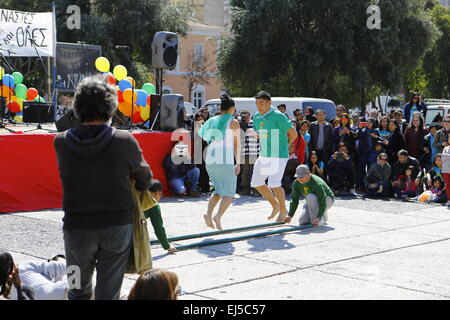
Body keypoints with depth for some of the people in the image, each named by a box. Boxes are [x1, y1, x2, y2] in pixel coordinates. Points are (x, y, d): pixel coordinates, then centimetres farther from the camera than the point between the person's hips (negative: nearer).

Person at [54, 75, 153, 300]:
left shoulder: (61, 142, -11)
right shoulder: (125, 141, -14)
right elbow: (145, 180, 0)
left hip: (77, 226, 1)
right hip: (118, 225, -1)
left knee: (78, 292, 20)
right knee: (109, 293, 8)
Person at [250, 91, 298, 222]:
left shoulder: (278, 116, -14)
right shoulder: (256, 117, 7)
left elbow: (293, 134, -8)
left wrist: (282, 145, 4)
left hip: (279, 156, -8)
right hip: (263, 156, 8)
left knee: (274, 184, -14)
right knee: (256, 183, 7)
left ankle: (283, 210, 10)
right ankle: (275, 205, 25)